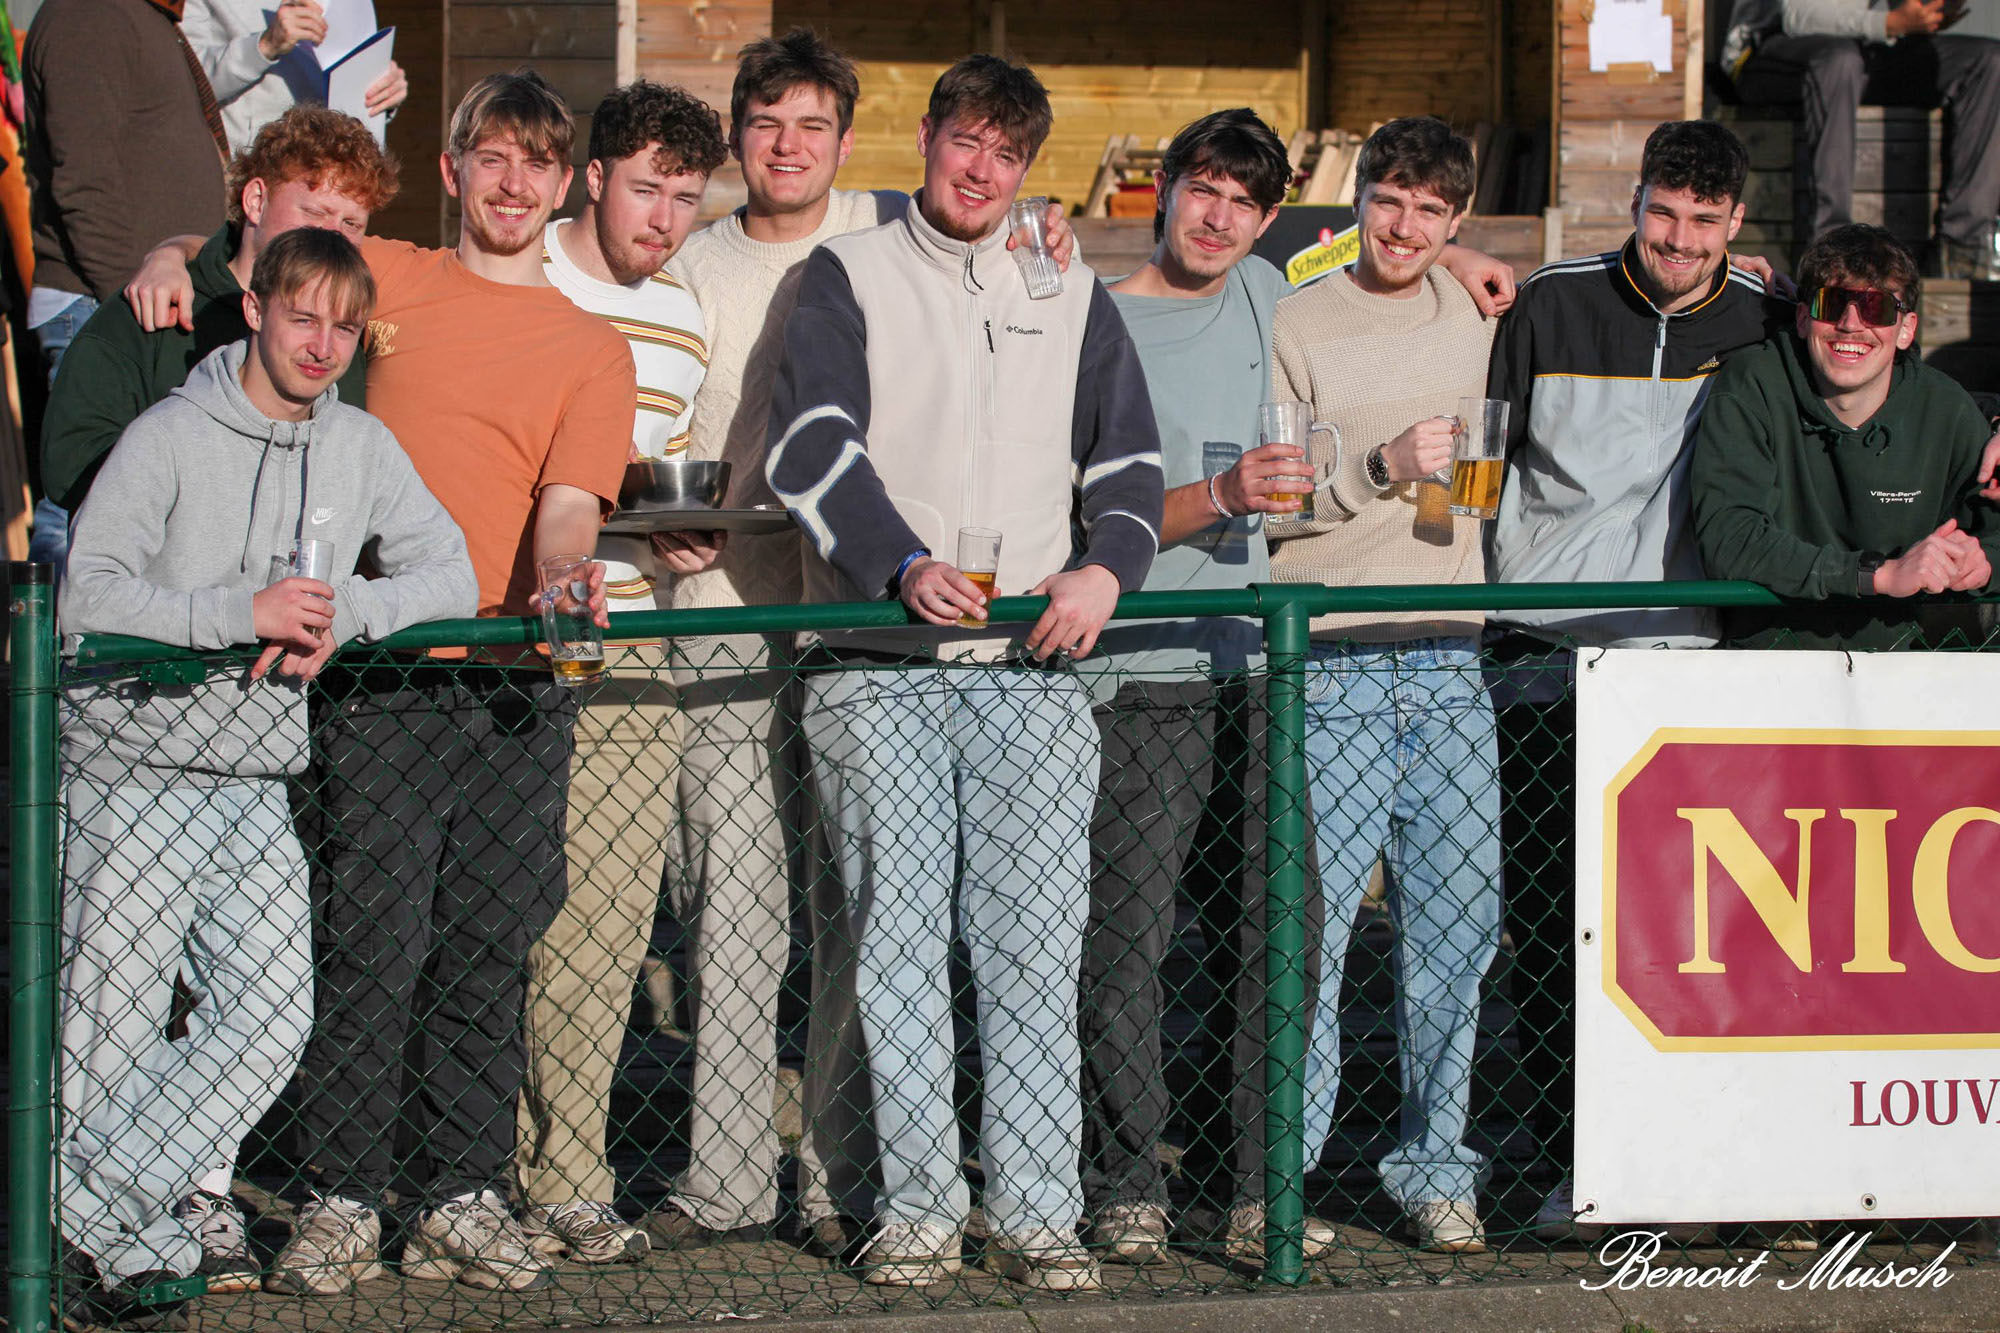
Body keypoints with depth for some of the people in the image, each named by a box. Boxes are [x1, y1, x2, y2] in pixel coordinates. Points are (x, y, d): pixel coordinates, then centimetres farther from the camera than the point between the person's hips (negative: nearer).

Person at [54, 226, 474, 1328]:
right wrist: (243, 612, -24)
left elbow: (451, 578, 5)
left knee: (273, 1017, -3)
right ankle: (134, 1234, 12)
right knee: (116, 1022, -5)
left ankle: (113, 1211, 7)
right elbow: (87, 594, -15)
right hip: (135, 770, -5)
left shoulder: (361, 448, 8)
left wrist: (343, 610, -13)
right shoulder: (172, 436, -7)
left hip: (259, 781, 5)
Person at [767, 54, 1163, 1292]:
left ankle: (1037, 1213, -4)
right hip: (878, 668, -2)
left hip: (1033, 663, 2)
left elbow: (1129, 460, 16)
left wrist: (1106, 566, -5)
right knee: (898, 935, -5)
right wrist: (906, 564, -18)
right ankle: (920, 1211, -2)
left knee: (1037, 943, -5)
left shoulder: (1073, 295, 19)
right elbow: (810, 445, -3)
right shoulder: (849, 278, 10)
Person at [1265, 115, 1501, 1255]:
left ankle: (1435, 1166, 12)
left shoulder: (1479, 317, 15)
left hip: (1451, 667, 4)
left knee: (1459, 922, 2)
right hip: (1332, 668, -4)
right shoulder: (1297, 326, 1)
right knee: (1312, 919, -7)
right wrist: (1377, 467, -16)